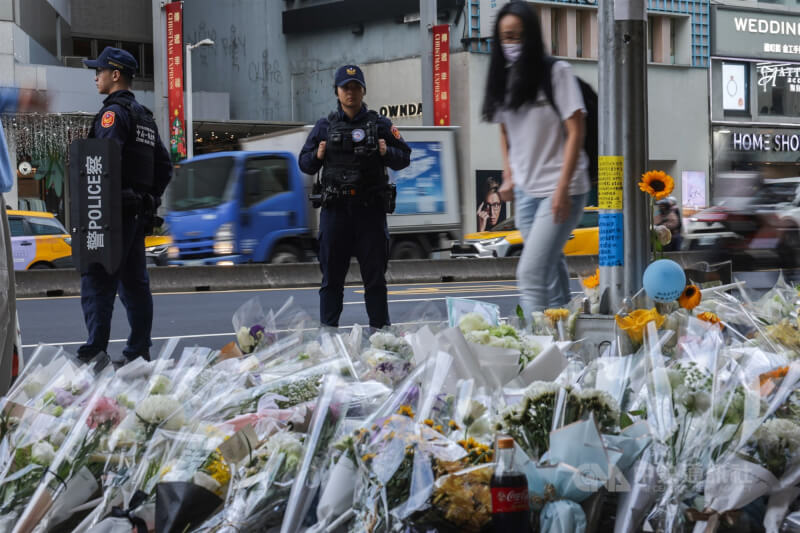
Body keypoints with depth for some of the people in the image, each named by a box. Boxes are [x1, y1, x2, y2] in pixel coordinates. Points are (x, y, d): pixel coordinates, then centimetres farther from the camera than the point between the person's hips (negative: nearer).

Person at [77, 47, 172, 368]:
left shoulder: (114, 112, -9)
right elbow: (164, 166, 21)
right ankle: (139, 352, 14)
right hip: (139, 211, 9)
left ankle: (95, 351, -18)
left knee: (97, 283, -11)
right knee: (133, 283, 12)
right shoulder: (145, 116, 20)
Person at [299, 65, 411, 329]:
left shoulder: (380, 125, 7)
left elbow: (404, 157, 7)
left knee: (375, 275, 4)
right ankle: (327, 330, 10)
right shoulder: (324, 126, 10)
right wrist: (317, 156, -8)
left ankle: (381, 330, 10)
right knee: (332, 276, 5)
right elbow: (304, 164, 13)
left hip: (371, 209, -1)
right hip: (335, 209, 1)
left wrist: (386, 152, -12)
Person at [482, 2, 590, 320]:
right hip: (526, 191, 6)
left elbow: (576, 131, -11)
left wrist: (563, 187, -17)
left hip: (559, 191, -6)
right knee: (551, 270, 16)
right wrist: (509, 178, 9)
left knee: (531, 273, -15)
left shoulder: (556, 73, -10)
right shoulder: (504, 78, 6)